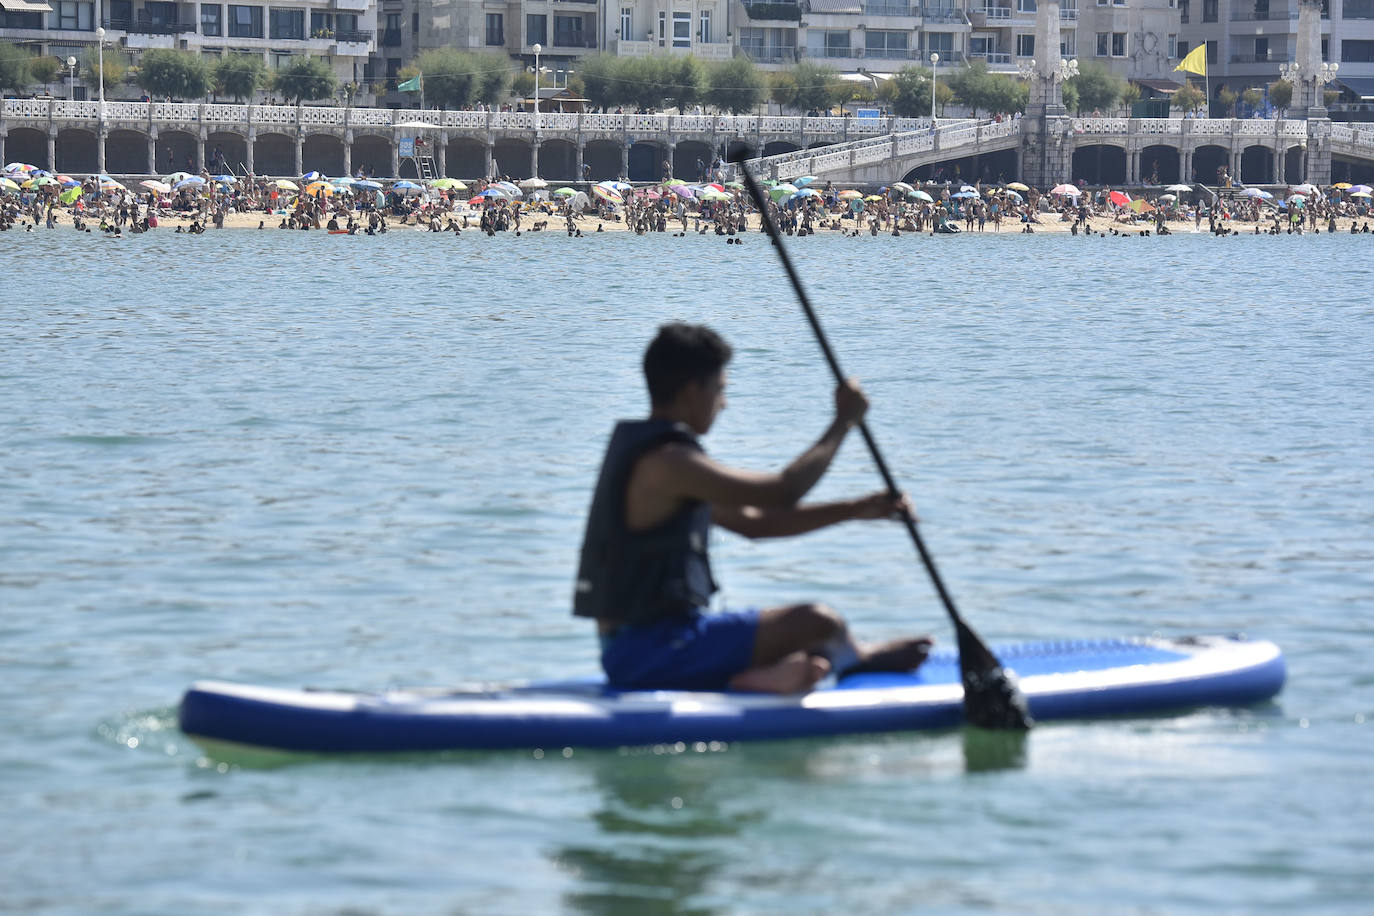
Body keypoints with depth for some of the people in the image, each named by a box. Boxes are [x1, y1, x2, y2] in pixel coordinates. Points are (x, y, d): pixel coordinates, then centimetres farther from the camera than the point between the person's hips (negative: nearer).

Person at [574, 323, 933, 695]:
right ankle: (859, 658, 13)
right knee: (819, 622, -13)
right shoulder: (667, 464, -17)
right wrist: (845, 421, -4)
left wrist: (855, 510, 13)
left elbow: (751, 522, 18)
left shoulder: (641, 452, 16)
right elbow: (783, 493, -17)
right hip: (652, 652, -10)